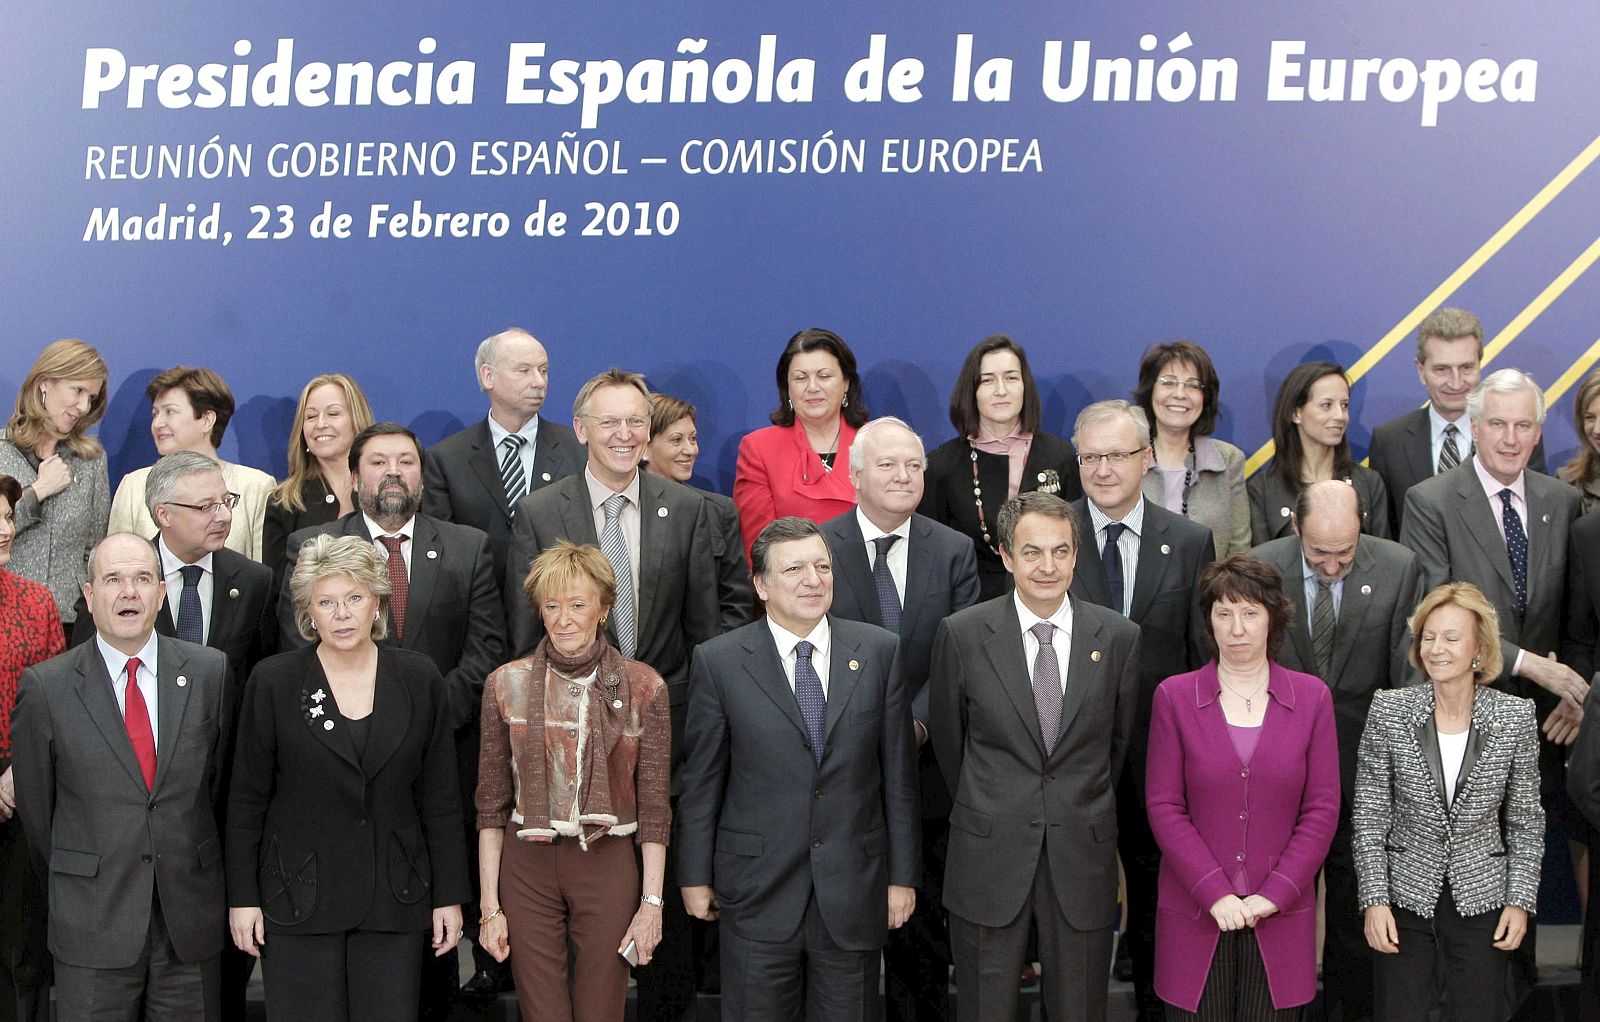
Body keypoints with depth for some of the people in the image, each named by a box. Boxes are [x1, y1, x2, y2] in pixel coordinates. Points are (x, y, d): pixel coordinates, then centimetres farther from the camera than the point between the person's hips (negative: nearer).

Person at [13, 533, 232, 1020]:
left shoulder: (210, 671, 0)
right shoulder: (46, 687, -5)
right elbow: (35, 804, 4)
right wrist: (76, 872, 10)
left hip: (191, 916, 2)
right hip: (92, 923, -2)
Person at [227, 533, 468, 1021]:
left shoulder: (419, 679, 3)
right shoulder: (273, 682, -1)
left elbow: (440, 799, 5)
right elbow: (246, 801, 2)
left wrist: (449, 895, 4)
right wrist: (243, 898, -1)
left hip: (395, 901, 1)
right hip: (299, 899, -1)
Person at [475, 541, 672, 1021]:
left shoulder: (643, 687, -2)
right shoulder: (506, 684, 1)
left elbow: (654, 805, 0)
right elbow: (491, 804, 4)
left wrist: (652, 902, -4)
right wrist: (490, 905, 1)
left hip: (608, 867, -1)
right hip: (526, 866, 1)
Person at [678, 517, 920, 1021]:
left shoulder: (880, 651, 0)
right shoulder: (718, 661, -4)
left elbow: (899, 774, 3)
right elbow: (701, 780, 2)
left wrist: (903, 875, 3)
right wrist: (695, 876, 3)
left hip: (854, 887, 1)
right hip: (756, 893, -1)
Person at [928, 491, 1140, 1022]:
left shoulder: (1119, 637, -1)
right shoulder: (962, 634, -6)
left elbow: (1120, 740, 11)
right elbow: (947, 738, 6)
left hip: (1083, 858, 1)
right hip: (989, 856, -1)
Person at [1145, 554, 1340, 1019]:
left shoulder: (1312, 697, 4)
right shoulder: (1174, 696, 0)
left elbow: (1322, 808, 1)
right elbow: (1164, 807, -3)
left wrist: (1275, 894, -8)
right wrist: (1216, 894, -11)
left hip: (1281, 917, 1)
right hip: (1195, 914, -1)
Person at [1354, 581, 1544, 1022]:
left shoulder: (1516, 717, -3)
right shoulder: (1389, 710, -5)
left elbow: (1526, 821, 5)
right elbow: (1369, 816, -2)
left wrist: (1521, 900, -1)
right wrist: (1374, 899, -7)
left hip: (1482, 902, 1)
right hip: (1405, 900, 0)